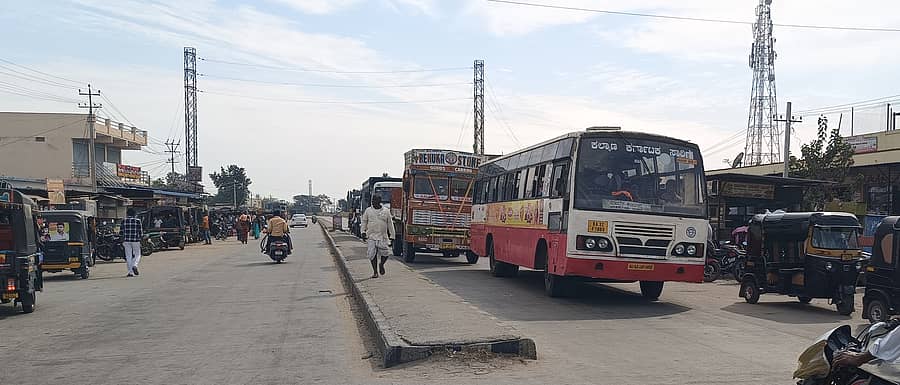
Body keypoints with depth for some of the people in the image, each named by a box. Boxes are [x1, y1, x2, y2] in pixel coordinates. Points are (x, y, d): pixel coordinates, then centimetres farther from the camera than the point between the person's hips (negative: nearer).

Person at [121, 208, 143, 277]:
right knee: (137, 255, 10)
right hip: (135, 240, -2)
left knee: (128, 256, 7)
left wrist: (122, 240, 15)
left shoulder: (124, 221, 3)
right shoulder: (137, 221, -3)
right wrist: (140, 238, 10)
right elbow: (140, 231, -3)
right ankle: (134, 265, -18)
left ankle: (130, 272, 4)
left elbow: (122, 232, 6)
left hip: (126, 240, 2)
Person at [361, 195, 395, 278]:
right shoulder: (368, 211, 6)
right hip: (371, 237, 0)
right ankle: (375, 272, 9)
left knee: (385, 253, -9)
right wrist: (363, 231, -2)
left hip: (383, 237, 0)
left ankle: (381, 265, 22)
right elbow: (363, 222, 11)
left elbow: (390, 224, 9)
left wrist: (392, 236, 7)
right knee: (372, 254, -2)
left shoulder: (386, 211, 5)